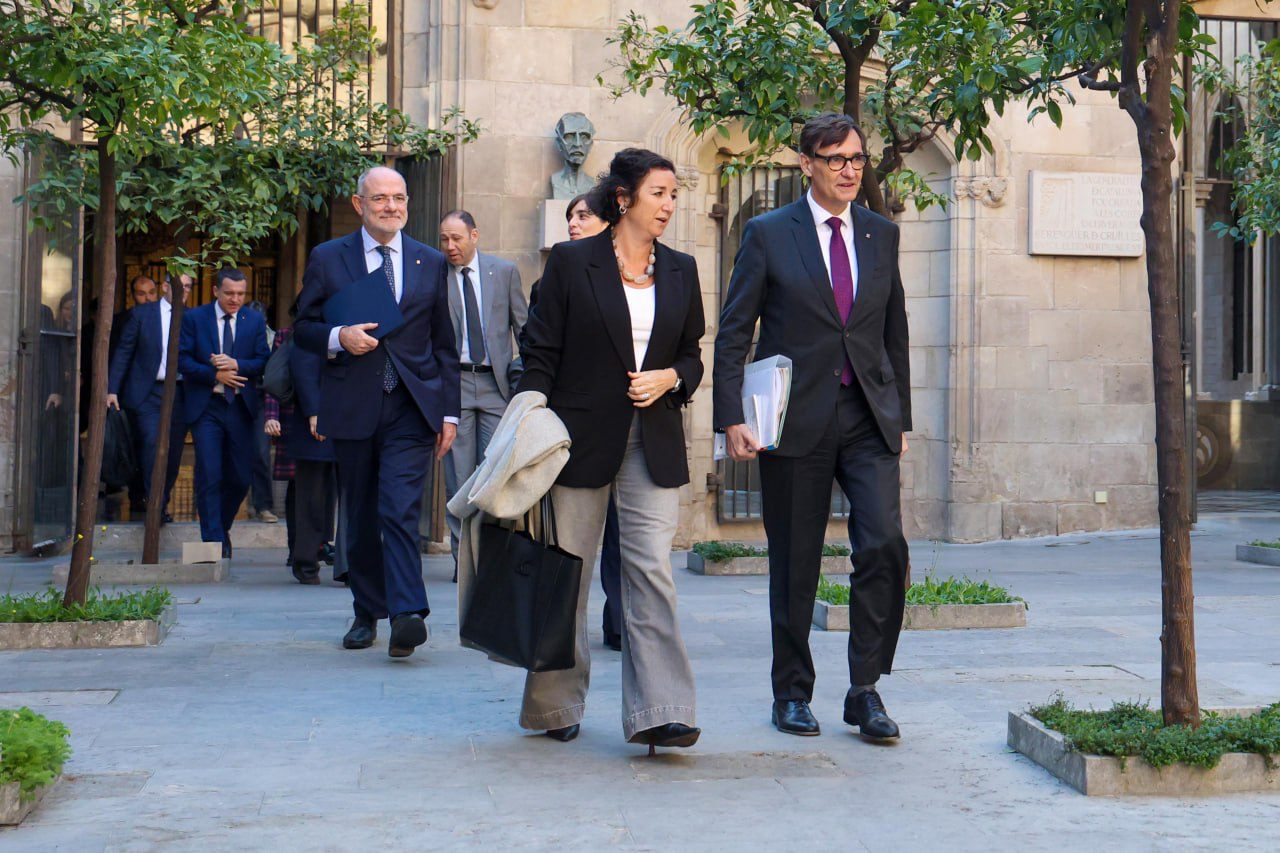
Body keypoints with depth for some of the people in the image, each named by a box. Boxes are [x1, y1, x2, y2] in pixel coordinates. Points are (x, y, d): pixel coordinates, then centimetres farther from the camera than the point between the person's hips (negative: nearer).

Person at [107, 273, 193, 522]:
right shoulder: (142, 313, 5)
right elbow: (123, 352, 4)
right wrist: (112, 389, -4)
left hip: (179, 395, 2)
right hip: (148, 393, -2)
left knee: (174, 450, 3)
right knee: (152, 443, -15)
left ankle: (161, 503, 17)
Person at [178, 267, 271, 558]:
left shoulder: (255, 320, 7)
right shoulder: (193, 318, 2)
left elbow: (263, 361, 2)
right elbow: (182, 360, -3)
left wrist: (236, 365, -16)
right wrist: (215, 375, -15)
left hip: (240, 406, 2)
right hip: (206, 406, -2)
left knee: (241, 477, 3)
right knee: (209, 476, -7)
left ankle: (222, 528, 27)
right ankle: (214, 542, -2)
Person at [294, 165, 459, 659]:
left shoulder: (431, 263, 11)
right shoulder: (327, 259, 8)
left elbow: (444, 345, 12)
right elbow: (303, 329, 10)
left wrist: (449, 411, 7)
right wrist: (338, 338, -12)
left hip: (412, 407, -1)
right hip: (351, 408, 1)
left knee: (401, 510, -15)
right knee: (359, 517, 8)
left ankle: (408, 613, -21)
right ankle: (366, 614, 21)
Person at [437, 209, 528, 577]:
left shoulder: (505, 271, 7)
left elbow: (524, 326, 11)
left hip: (496, 382, 0)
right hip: (453, 382, 0)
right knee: (458, 476, 0)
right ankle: (463, 556, 6)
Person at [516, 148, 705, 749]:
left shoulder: (680, 271, 11)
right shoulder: (571, 262, -1)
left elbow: (692, 355, 17)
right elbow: (540, 354, -2)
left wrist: (669, 377, -5)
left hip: (654, 443, 3)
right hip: (581, 439, -2)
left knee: (651, 571, -7)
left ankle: (657, 713, -9)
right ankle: (555, 706, 22)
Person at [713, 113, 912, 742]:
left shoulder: (882, 235, 12)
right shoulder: (769, 234, 1)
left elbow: (895, 332, 17)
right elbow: (733, 334, 0)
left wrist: (900, 417, 14)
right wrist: (732, 418, -8)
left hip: (868, 418, 3)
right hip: (796, 421, -2)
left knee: (884, 544, -13)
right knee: (795, 565, 4)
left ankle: (864, 690, 0)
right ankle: (792, 694, 20)